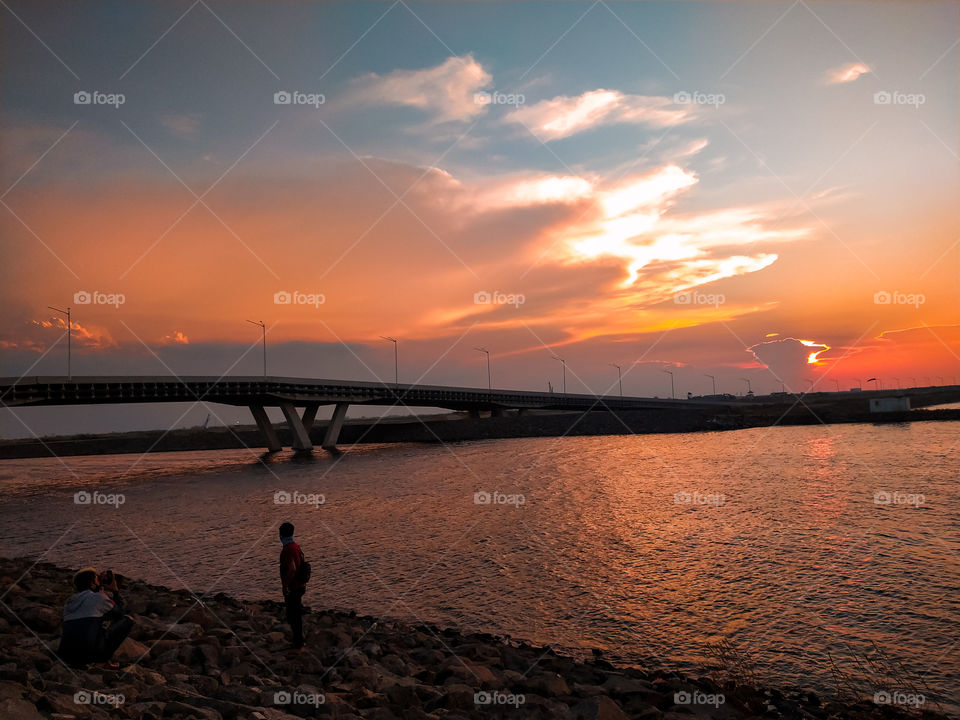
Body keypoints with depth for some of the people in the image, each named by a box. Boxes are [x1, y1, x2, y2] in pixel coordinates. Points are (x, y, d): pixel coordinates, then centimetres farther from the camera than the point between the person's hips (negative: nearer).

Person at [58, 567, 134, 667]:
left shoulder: (69, 602, 18)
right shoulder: (99, 597, 0)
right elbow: (119, 613, 15)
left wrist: (99, 588, 31)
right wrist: (116, 591, 25)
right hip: (91, 654, -7)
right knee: (127, 620, 11)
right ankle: (104, 658, 2)